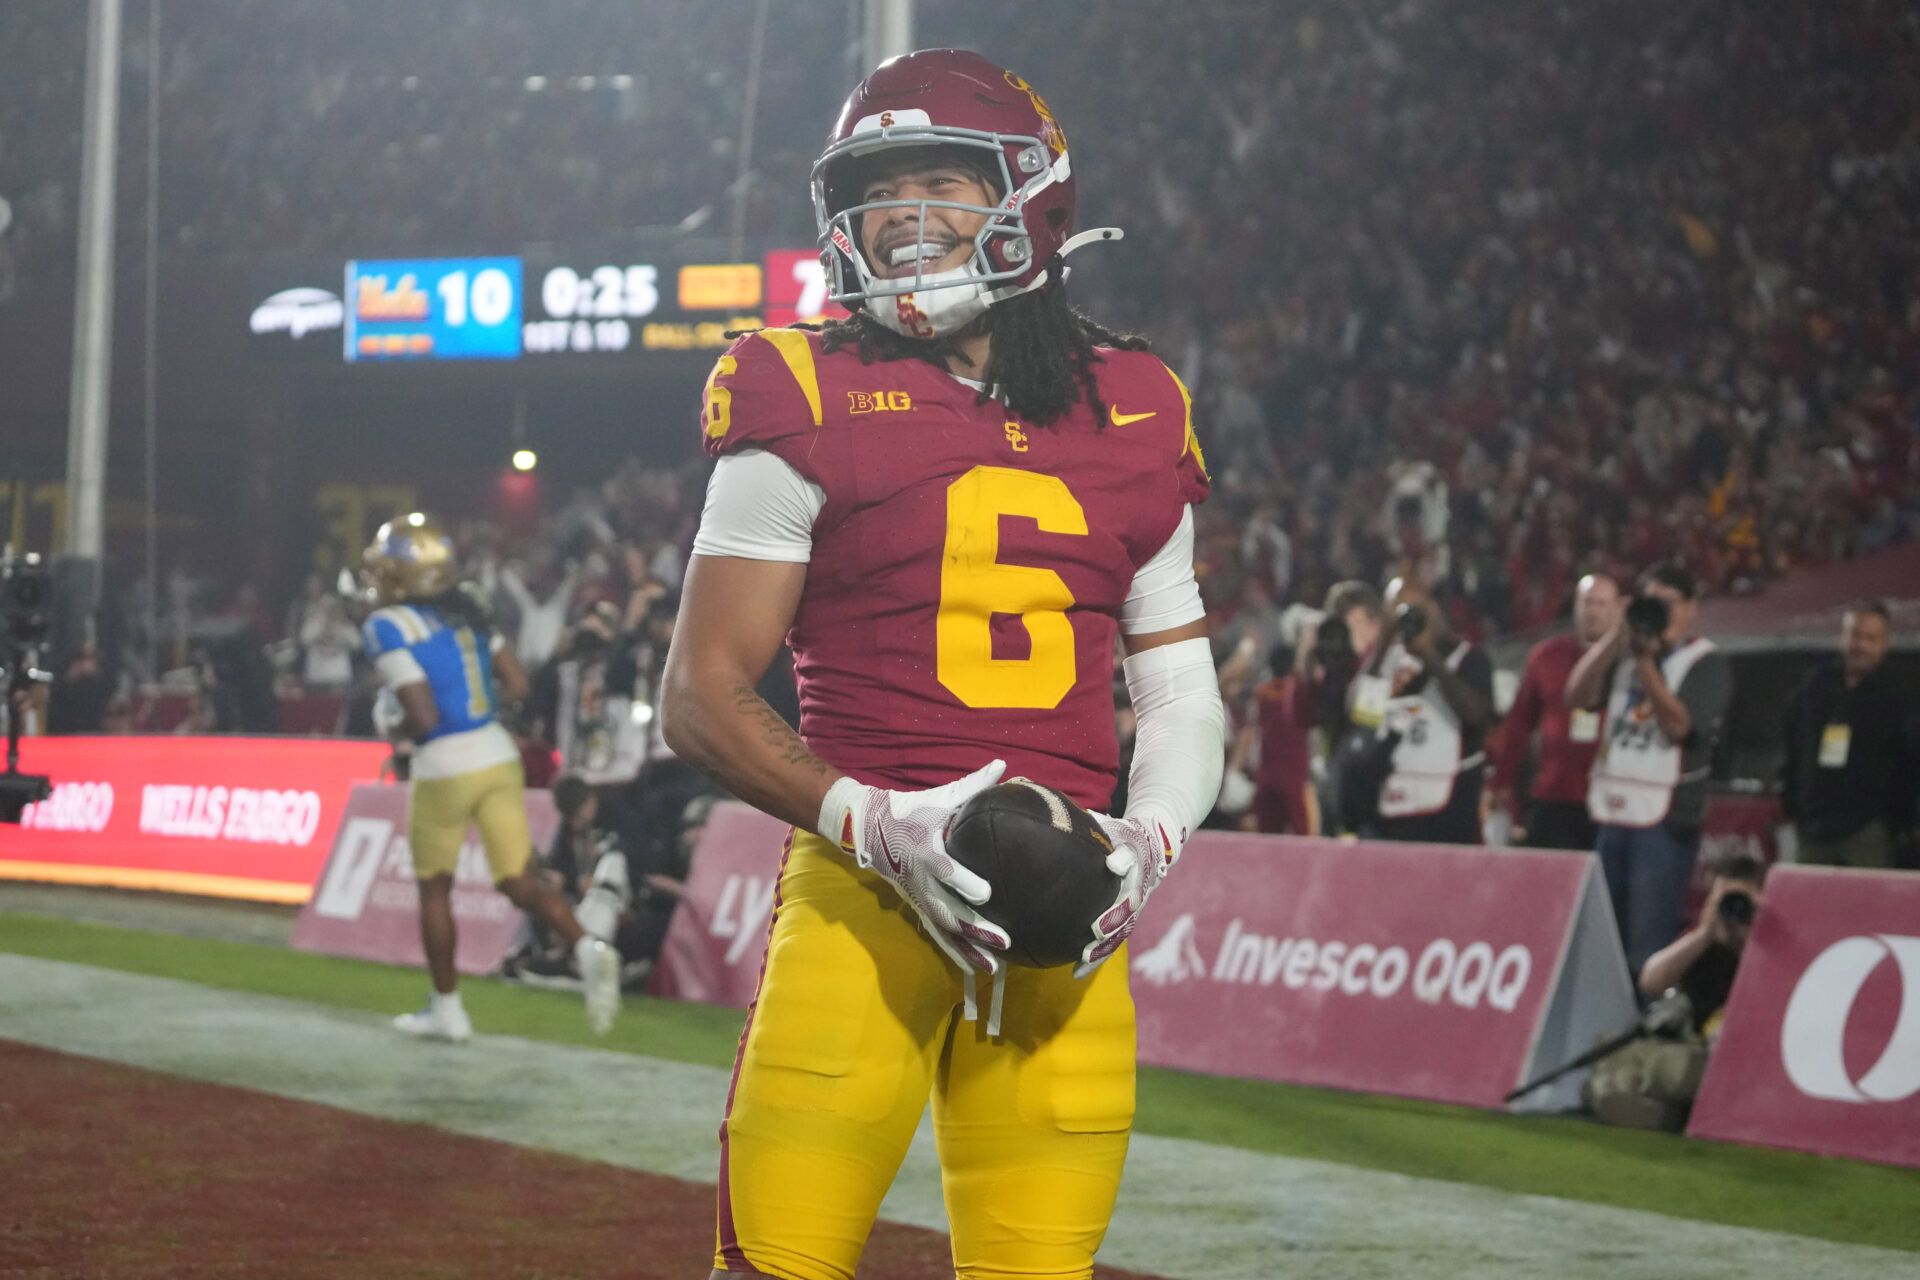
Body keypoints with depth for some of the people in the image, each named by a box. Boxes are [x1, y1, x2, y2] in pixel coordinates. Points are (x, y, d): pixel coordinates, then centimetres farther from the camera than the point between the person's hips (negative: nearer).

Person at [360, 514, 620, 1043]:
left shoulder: (389, 626, -13)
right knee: (520, 882, 5)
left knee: (434, 887, 14)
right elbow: (518, 685, 9)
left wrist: (396, 730, 2)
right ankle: (586, 947, -20)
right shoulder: (468, 609, 8)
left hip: (445, 770, -5)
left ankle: (446, 1007, 21)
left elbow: (423, 717, -18)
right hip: (498, 757, 5)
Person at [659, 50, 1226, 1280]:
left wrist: (1147, 842, -2)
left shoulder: (1132, 418, 13)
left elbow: (1184, 696, 19)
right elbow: (703, 695, 0)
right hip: (863, 897, -3)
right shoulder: (812, 405, 2)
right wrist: (874, 822, -14)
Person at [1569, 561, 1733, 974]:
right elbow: (1577, 695, 3)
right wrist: (1616, 637, -6)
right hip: (1612, 814, 6)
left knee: (1650, 943, -11)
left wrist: (1646, 664, -19)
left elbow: (1679, 724, -13)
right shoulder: (1625, 653, 16)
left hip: (1665, 819, -6)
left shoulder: (1706, 663, -2)